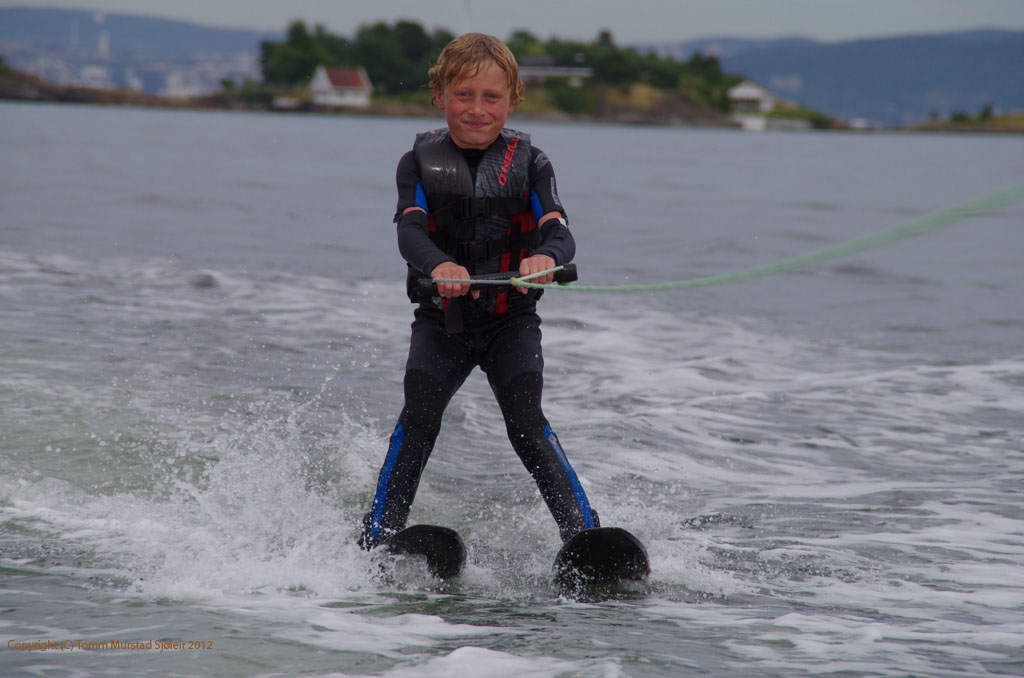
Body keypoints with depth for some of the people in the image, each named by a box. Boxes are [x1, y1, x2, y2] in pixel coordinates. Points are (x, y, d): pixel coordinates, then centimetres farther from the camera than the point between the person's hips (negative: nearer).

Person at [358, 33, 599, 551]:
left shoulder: (529, 163, 0)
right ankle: (377, 537, -11)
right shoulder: (420, 162, 0)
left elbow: (559, 232, -14)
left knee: (526, 425, -14)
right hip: (440, 319, 1)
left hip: (511, 320, -1)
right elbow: (411, 231, -16)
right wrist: (438, 265, -40)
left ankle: (584, 534, -14)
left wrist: (545, 256, -41)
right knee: (418, 418, -14)